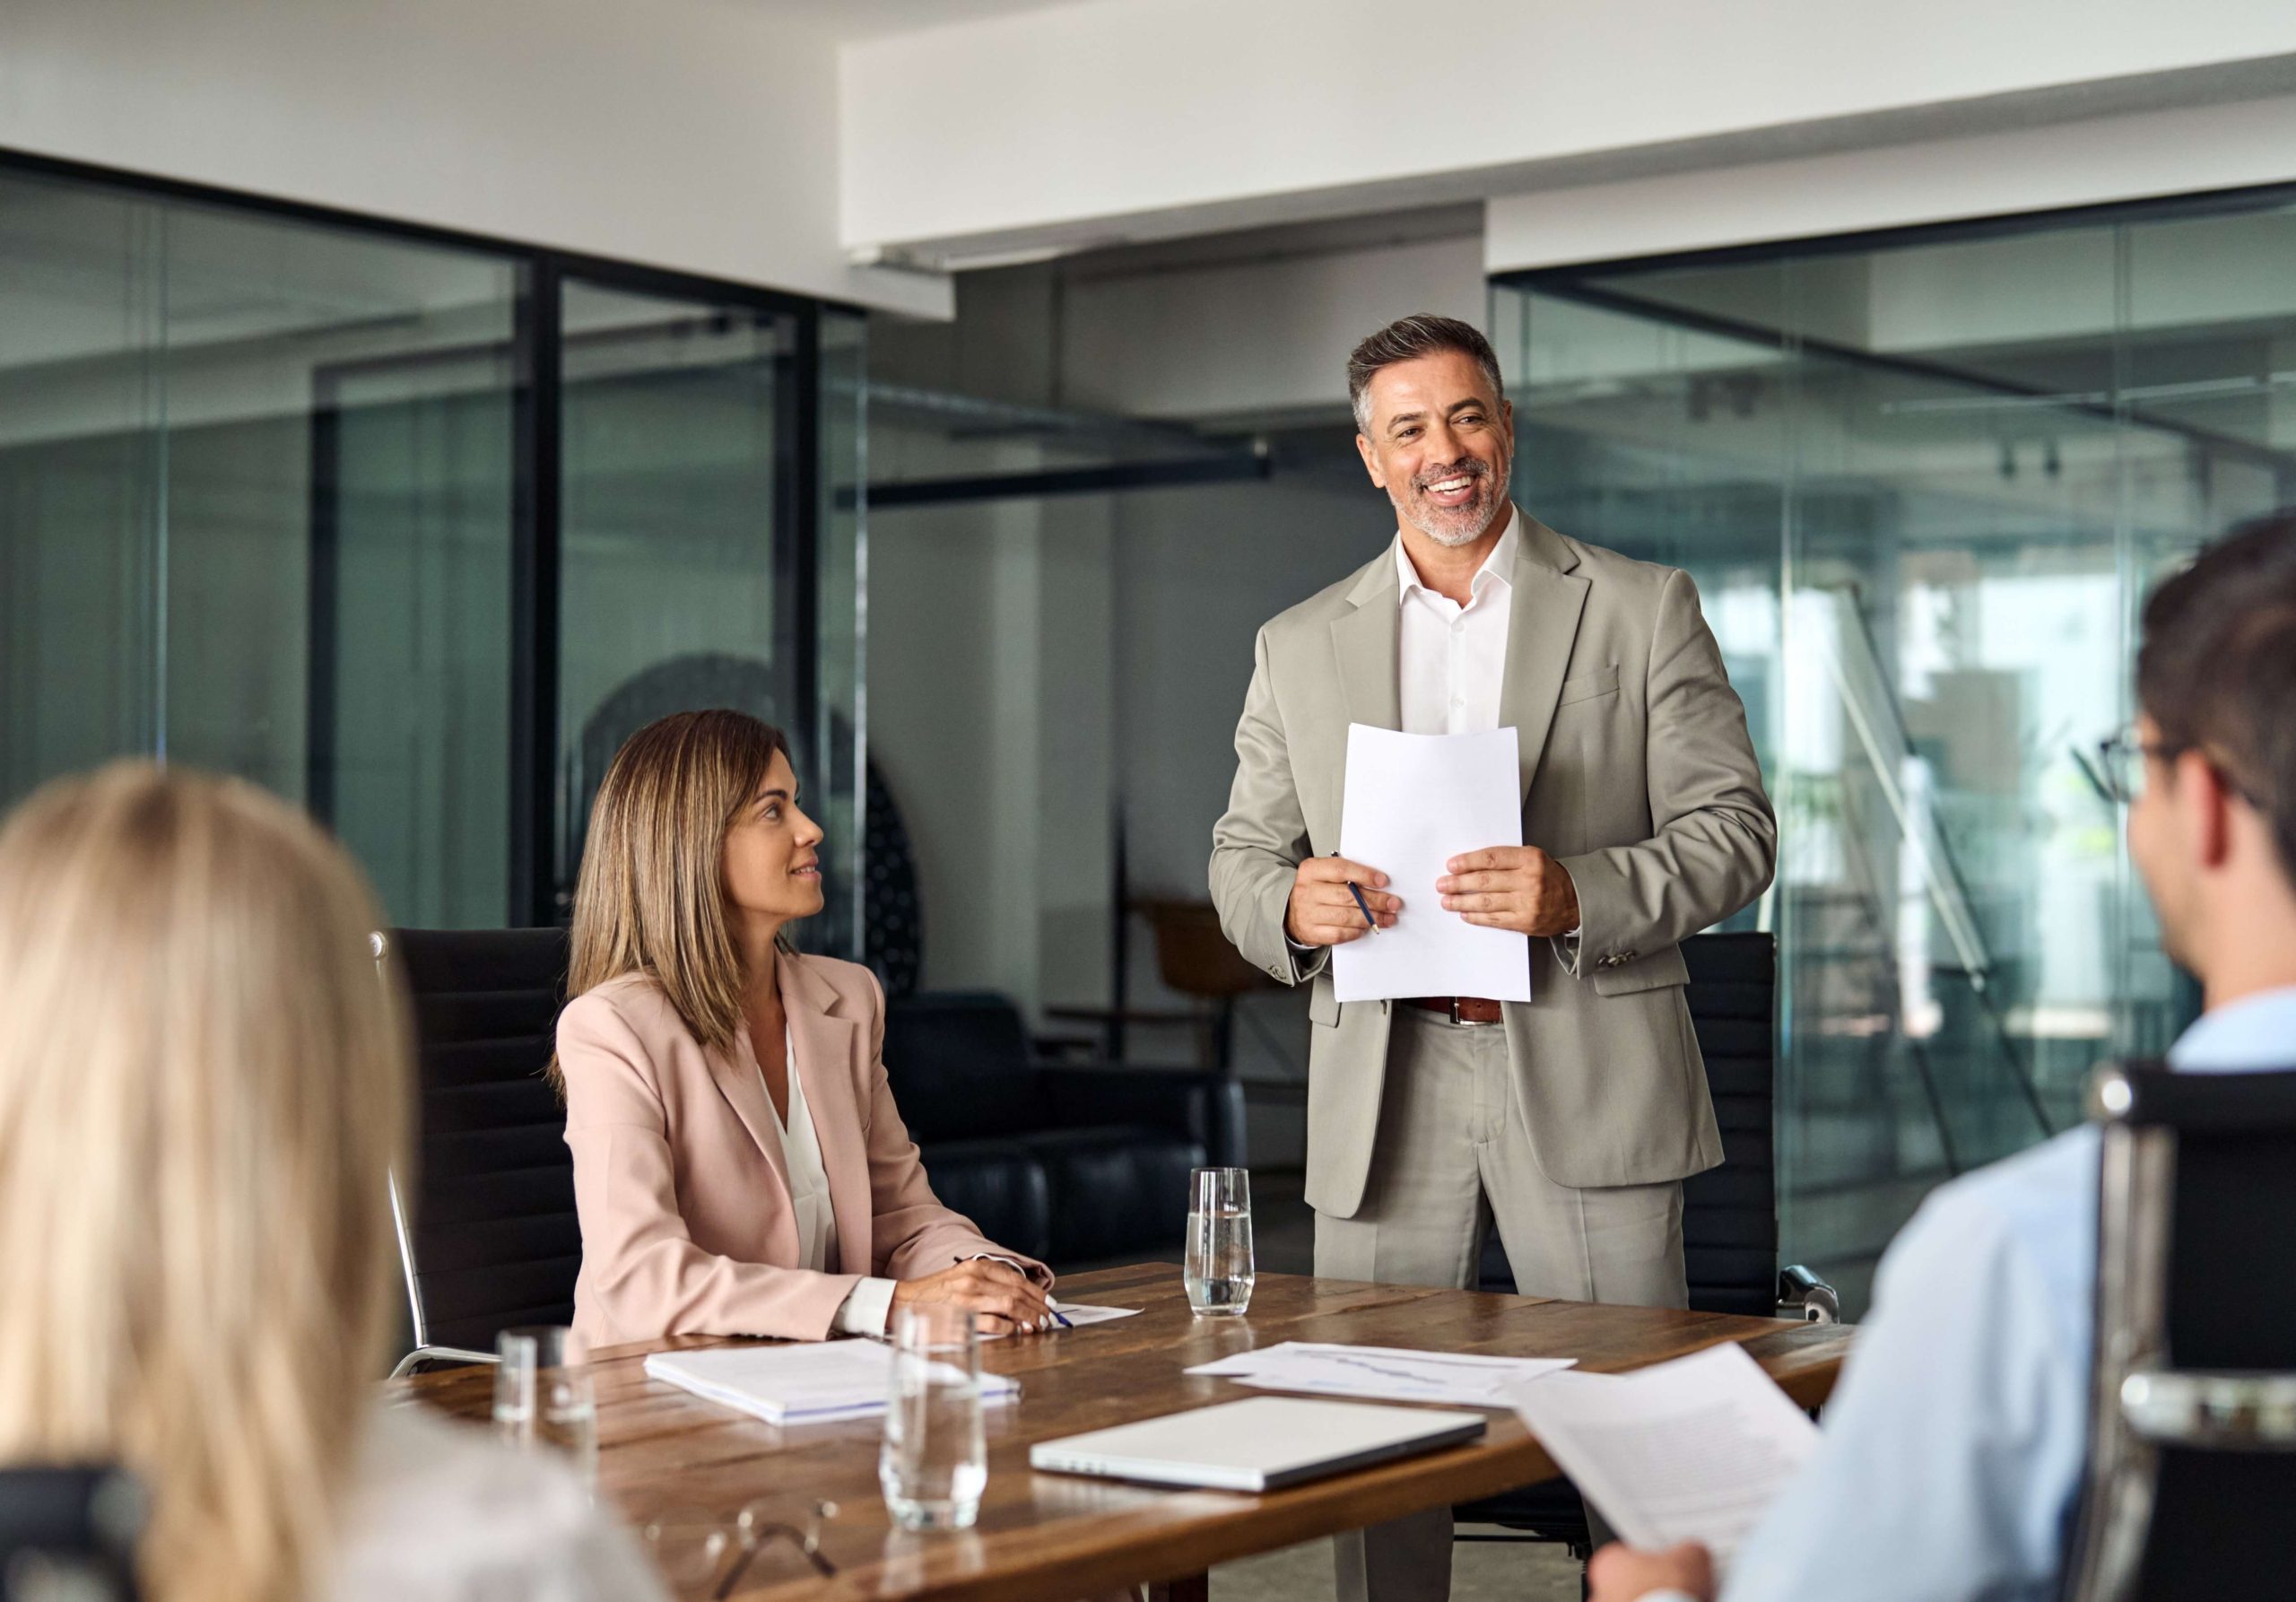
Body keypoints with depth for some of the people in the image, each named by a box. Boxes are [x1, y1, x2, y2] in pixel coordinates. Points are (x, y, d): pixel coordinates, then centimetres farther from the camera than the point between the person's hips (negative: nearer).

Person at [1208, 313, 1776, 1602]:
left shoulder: (1642, 610, 5)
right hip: (1385, 1089, 2)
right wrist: (1291, 903, -10)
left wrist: (1577, 894, -17)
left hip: (1583, 1073, -2)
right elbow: (1242, 858, 14)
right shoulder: (1300, 647, 13)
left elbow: (1734, 835, 1)